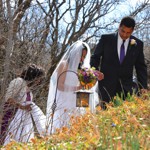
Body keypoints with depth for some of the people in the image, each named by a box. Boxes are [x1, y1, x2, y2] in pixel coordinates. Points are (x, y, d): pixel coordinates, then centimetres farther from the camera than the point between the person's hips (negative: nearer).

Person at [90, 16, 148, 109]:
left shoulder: (138, 44, 4)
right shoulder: (106, 39, 1)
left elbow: (141, 67, 8)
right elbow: (95, 58, 6)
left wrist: (143, 88, 0)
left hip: (126, 87, 1)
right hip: (107, 85, -1)